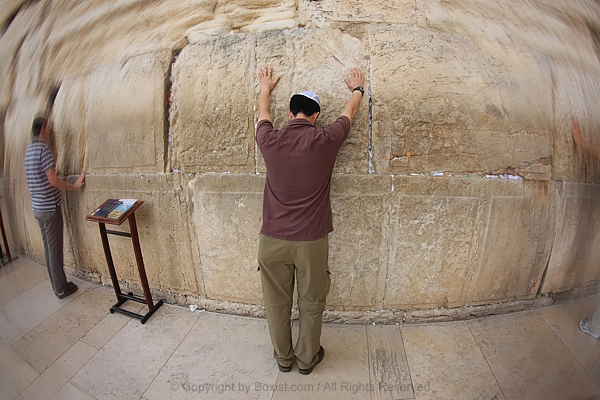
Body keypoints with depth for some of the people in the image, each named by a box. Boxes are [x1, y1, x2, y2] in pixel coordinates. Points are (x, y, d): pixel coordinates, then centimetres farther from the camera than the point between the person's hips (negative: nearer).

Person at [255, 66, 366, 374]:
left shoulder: (270, 141, -5)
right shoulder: (326, 140, -8)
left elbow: (263, 115, 19)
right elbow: (349, 111, 12)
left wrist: (265, 89, 39)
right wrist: (357, 88, 34)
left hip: (272, 239, 2)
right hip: (311, 240, -1)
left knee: (276, 302, 20)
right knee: (311, 304, 19)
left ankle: (283, 358, 42)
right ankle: (307, 359, 40)